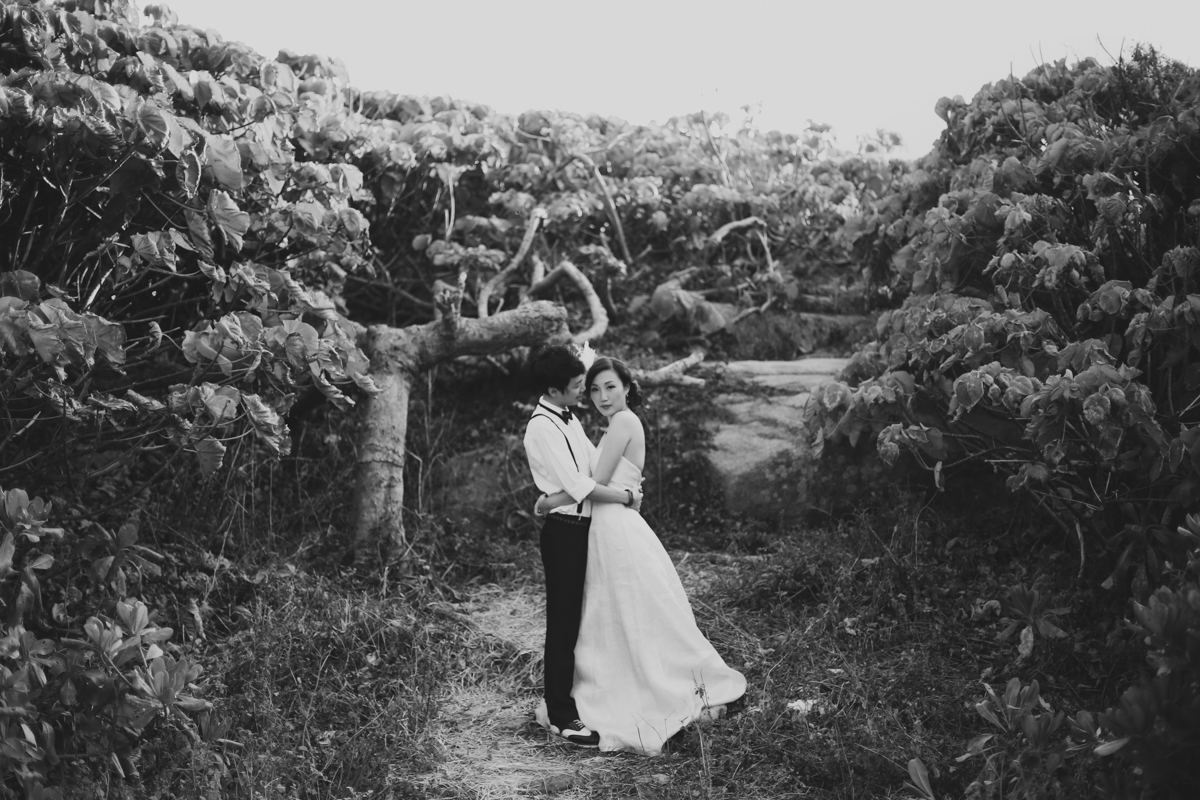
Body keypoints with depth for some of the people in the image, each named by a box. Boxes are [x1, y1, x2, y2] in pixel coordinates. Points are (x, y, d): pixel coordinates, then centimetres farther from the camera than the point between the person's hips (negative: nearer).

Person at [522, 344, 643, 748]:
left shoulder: (568, 418, 11)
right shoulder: (542, 428, -18)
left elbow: (594, 459, 21)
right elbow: (579, 487, -22)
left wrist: (628, 485, 6)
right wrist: (627, 497, -11)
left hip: (582, 528, 9)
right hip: (565, 532, -9)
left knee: (578, 619, 16)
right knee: (563, 622, -1)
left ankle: (565, 700, 30)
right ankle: (560, 716, 9)